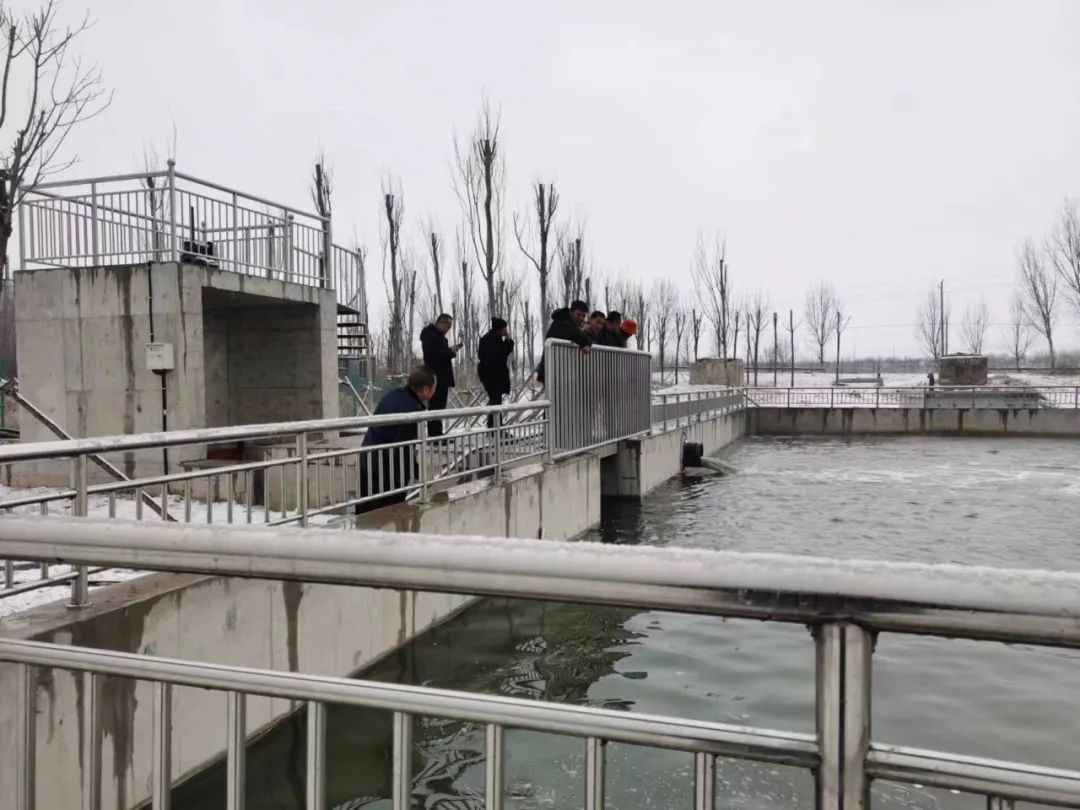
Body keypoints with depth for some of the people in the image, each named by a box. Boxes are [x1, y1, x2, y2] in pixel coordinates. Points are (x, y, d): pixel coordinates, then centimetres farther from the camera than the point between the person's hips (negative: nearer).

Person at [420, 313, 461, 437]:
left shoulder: (438, 335, 20)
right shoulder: (430, 335, -11)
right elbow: (432, 354, -22)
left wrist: (451, 351, 7)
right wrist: (450, 351, -16)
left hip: (442, 377, 10)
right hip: (436, 377, -10)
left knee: (438, 407, 13)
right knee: (436, 407, -10)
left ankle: (437, 435, 18)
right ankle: (435, 435, -10)